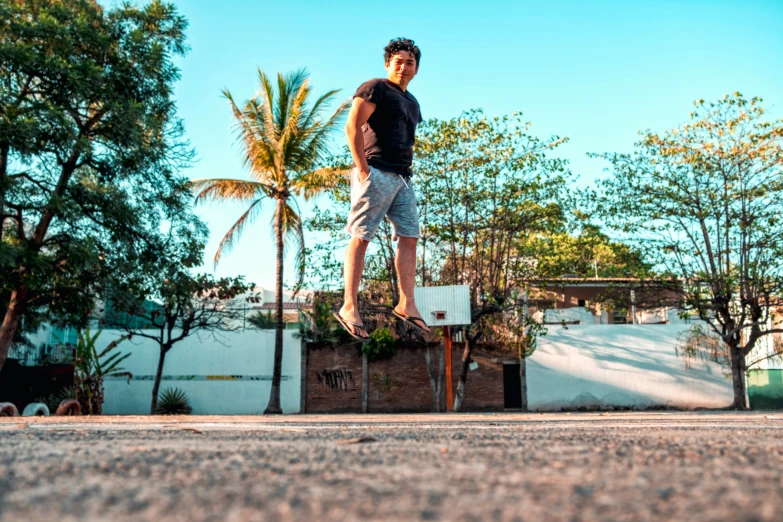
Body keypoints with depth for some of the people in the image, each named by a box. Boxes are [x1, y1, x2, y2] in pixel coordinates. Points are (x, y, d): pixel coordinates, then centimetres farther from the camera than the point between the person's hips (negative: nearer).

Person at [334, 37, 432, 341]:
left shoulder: (412, 102, 24)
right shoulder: (375, 88, -1)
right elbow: (353, 126, -11)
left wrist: (406, 172, 16)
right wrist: (362, 169, -17)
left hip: (402, 178, 9)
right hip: (376, 173, -8)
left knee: (409, 237, 2)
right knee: (361, 237, -8)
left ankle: (406, 304, 6)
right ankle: (349, 308, -7)